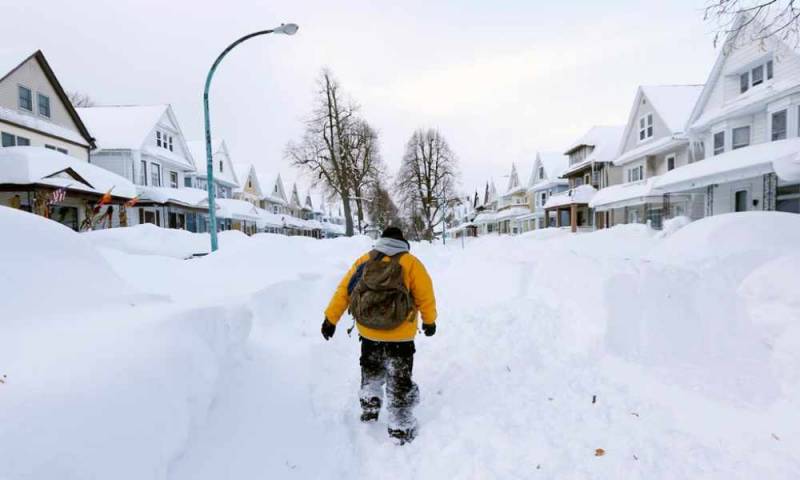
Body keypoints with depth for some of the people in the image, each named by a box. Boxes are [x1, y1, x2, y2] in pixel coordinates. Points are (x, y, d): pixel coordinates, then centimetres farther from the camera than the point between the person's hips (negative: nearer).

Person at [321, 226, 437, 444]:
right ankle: (400, 429, 18)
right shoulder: (410, 263, -6)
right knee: (400, 380, 11)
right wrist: (429, 321, 13)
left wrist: (331, 319, 9)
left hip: (368, 331, 3)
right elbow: (425, 296, -3)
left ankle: (369, 408, 32)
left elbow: (343, 290, 3)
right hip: (399, 335, -3)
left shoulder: (364, 260, 4)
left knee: (371, 370, 30)